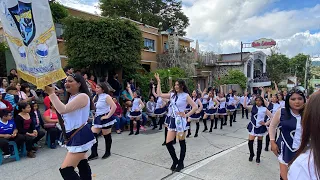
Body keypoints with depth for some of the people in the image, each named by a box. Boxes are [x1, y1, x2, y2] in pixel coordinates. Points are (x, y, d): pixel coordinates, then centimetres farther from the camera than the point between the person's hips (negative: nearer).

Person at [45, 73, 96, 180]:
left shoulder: (83, 96, -17)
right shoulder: (70, 98, 15)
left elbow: (63, 110, -28)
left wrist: (51, 93, -20)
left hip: (81, 136, -11)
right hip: (74, 136, 11)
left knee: (66, 170, -13)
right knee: (82, 165, 25)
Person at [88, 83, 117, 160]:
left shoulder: (106, 97, -14)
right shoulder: (96, 97, 10)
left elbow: (114, 106, -25)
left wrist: (108, 116, -24)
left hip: (104, 118, -8)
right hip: (98, 118, 8)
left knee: (107, 136, 6)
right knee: (93, 135, 3)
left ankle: (107, 152, 24)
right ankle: (94, 154, 14)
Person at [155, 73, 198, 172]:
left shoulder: (186, 96, -6)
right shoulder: (172, 94, 9)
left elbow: (195, 107, -8)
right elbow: (159, 94, 9)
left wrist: (186, 115, -11)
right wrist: (159, 82, 8)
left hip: (180, 121, -5)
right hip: (172, 120, 5)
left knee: (182, 143, 8)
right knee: (168, 143, 3)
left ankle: (181, 163, 24)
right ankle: (175, 161, 25)